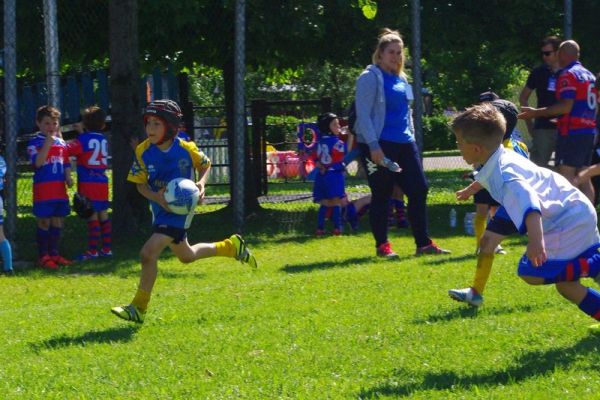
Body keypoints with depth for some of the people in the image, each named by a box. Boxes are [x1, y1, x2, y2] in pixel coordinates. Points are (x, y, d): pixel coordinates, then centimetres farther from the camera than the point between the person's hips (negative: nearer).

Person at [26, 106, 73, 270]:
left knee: (58, 221, 9)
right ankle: (43, 256, 1)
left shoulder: (61, 143, 14)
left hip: (59, 188, 6)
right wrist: (48, 142, -21)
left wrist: (68, 177, 0)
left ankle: (54, 253, 18)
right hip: (43, 188, -6)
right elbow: (38, 162, -20)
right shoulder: (34, 143, -5)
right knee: (44, 222, -4)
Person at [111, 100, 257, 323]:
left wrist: (201, 183, -15)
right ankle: (232, 246, 48)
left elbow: (205, 165, 5)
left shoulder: (186, 149, -16)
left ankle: (138, 309, -8)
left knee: (148, 254, -20)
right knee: (186, 257, 25)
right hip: (160, 210, 6)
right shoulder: (143, 152, -10)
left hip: (180, 210, -6)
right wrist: (156, 197, -21)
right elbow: (140, 184, -2)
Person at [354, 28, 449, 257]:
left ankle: (423, 243, 9)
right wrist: (373, 145, -19)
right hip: (379, 146, -7)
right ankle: (382, 245, 8)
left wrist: (411, 138, 18)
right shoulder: (370, 77, -6)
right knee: (381, 195, -1)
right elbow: (363, 114, -13)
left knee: (419, 190, 3)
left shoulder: (401, 79, 17)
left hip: (404, 144, 7)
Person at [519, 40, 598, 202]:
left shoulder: (568, 75, -10)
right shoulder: (589, 75, 17)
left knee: (566, 175, -10)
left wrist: (536, 113, -17)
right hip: (589, 131, 9)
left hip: (572, 133, -9)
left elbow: (567, 106, -19)